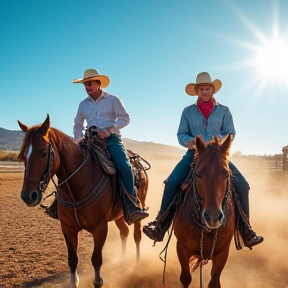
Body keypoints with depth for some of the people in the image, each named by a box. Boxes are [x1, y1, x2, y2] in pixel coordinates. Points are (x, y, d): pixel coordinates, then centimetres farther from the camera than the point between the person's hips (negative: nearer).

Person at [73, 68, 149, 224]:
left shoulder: (112, 100, 5)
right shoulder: (83, 104, 17)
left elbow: (125, 118, -3)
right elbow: (78, 124, 28)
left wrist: (110, 129, -18)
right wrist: (78, 140, 11)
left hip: (111, 139, -4)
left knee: (124, 166, -29)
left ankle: (132, 207, -27)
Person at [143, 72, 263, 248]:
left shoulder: (224, 110, 8)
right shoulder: (188, 111, 8)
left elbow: (231, 133, 2)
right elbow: (181, 134, 6)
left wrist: (220, 141, -20)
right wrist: (189, 141, -17)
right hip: (194, 154, 0)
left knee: (242, 185, -17)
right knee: (172, 182, -23)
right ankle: (160, 224, -15)